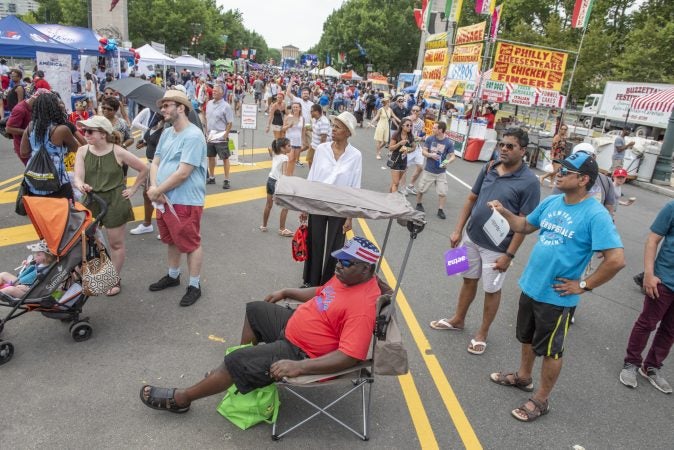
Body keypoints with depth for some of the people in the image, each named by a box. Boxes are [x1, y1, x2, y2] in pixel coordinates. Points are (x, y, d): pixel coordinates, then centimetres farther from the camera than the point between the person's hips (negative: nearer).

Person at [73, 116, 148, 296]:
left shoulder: (118, 152, -11)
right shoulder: (82, 151, -3)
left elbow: (144, 169, -2)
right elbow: (77, 177, -11)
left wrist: (133, 189, -1)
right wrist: (81, 185, -33)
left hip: (115, 202, -3)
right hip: (90, 201, 3)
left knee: (116, 243, 9)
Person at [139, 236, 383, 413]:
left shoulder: (362, 305, -31)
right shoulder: (347, 275, -2)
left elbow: (349, 357, -34)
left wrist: (298, 367, -37)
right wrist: (286, 293, 19)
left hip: (302, 352, -10)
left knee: (236, 361, -12)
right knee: (254, 310, 23)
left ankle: (180, 398, 10)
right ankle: (241, 368, 35)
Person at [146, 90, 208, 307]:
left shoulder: (193, 136, -19)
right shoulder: (166, 133, 9)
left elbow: (182, 173, -23)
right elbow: (155, 163, 9)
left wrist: (157, 191, -15)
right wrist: (154, 187, -10)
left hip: (186, 201, -9)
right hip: (165, 199, 9)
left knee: (191, 244, 4)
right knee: (172, 240, 23)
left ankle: (194, 285, 17)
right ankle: (173, 276, 41)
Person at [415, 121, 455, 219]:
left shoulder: (448, 143, -11)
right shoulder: (429, 139, -7)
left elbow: (452, 156, -8)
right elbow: (424, 151, -3)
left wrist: (448, 161, -30)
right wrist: (430, 155, -24)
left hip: (441, 172, -1)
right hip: (428, 170, 1)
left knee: (443, 192, -2)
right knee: (421, 189, 11)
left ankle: (440, 210, 13)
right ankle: (419, 204, 35)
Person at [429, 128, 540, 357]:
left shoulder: (529, 182, -16)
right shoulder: (488, 168, -1)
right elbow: (471, 199, 7)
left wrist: (509, 255, -16)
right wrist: (458, 230, 4)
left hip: (496, 247, -5)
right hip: (471, 237, 5)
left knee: (491, 290, 12)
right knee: (469, 280, 21)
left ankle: (483, 333, 31)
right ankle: (458, 320, 40)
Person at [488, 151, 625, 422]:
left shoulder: (595, 215, -21)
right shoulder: (551, 202, 0)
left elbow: (617, 260, -24)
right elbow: (525, 226, 14)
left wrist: (583, 285, -17)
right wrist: (504, 212, -2)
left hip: (556, 296, -7)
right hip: (530, 286, 7)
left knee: (550, 350, 12)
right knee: (527, 338, 25)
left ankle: (541, 400, 31)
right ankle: (523, 377, 48)